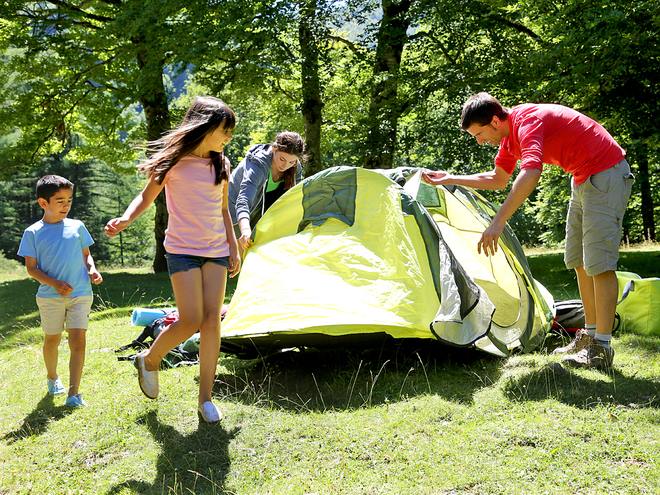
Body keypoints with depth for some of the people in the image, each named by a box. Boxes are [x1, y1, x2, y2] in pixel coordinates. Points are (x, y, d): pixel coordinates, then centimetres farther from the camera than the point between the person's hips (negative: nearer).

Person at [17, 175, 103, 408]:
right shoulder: (33, 232, -2)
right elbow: (31, 268, -3)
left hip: (81, 294, 1)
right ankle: (52, 378, 41)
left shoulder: (77, 227, 5)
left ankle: (73, 392, -10)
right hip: (50, 296, -1)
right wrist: (54, 283, -18)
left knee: (78, 339, -10)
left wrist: (92, 269, -5)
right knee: (52, 339, 14)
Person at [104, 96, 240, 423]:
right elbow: (147, 197, 1)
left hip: (216, 251, 5)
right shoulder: (174, 160, -7)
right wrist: (125, 219, -17)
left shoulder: (220, 163, 8)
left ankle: (205, 398, 4)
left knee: (212, 321, -2)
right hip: (182, 250, -5)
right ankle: (149, 359, 20)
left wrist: (233, 248, 14)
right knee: (190, 322, -10)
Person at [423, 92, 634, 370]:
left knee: (599, 263, -13)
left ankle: (602, 349, -11)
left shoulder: (527, 121, -25)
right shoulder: (509, 135, 6)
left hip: (606, 174, -10)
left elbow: (530, 173, -43)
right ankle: (589, 335, 21)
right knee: (579, 261, 13)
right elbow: (498, 179, 19)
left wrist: (498, 222, -48)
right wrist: (450, 179, 12)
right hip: (582, 178, 10)